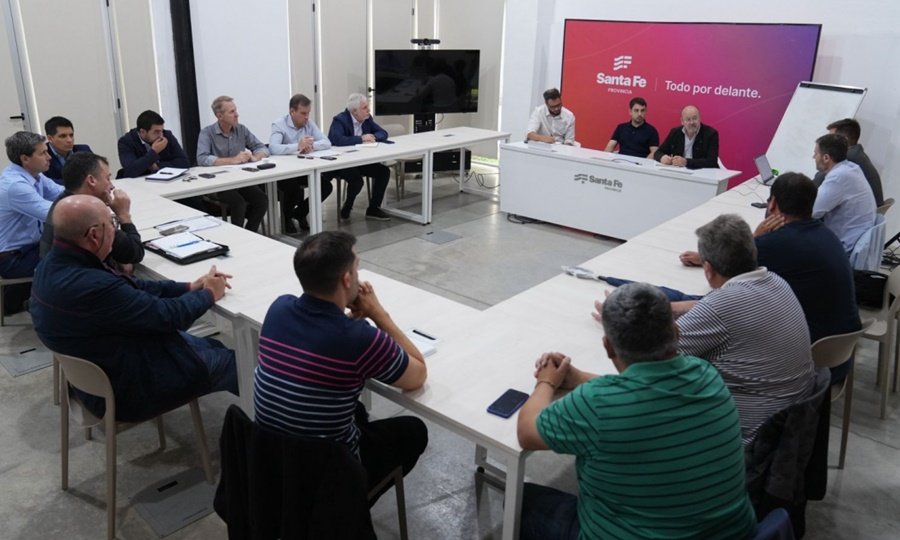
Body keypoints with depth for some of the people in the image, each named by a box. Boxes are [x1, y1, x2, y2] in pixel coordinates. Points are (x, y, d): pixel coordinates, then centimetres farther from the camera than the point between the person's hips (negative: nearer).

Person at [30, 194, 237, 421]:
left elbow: (131, 288, 3)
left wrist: (190, 287, 1)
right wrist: (209, 294, -7)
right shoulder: (93, 288, -37)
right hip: (126, 390, -9)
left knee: (214, 347, 21)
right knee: (233, 362, 8)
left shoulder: (53, 263, -6)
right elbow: (166, 316, -25)